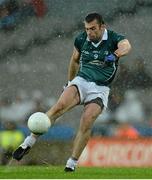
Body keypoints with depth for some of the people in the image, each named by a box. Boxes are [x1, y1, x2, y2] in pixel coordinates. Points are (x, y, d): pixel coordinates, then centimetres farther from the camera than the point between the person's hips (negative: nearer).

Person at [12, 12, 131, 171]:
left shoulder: (113, 38, -7)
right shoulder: (81, 39, 3)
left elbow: (126, 46, -31)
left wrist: (115, 54, -53)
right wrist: (69, 83, 30)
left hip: (100, 89, -2)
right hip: (81, 81, 2)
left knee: (87, 121, -26)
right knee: (59, 106, -26)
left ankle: (72, 164, -15)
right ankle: (29, 142, -26)